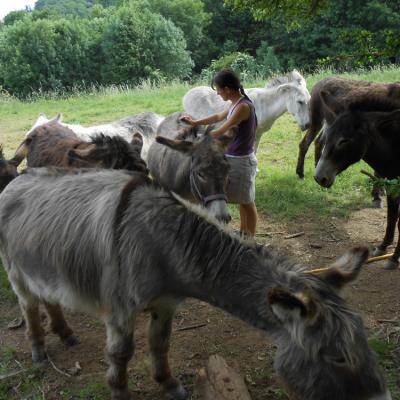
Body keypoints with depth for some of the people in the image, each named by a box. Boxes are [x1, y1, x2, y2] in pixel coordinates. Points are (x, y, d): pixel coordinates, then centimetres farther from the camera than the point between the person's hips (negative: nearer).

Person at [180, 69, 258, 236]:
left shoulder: (243, 106, -23)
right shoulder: (236, 103, 5)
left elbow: (220, 132, -22)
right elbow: (218, 117, 22)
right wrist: (195, 122, 20)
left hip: (241, 161, -9)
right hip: (234, 158, 9)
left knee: (247, 201, 4)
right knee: (242, 200, 20)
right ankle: (243, 233, 35)